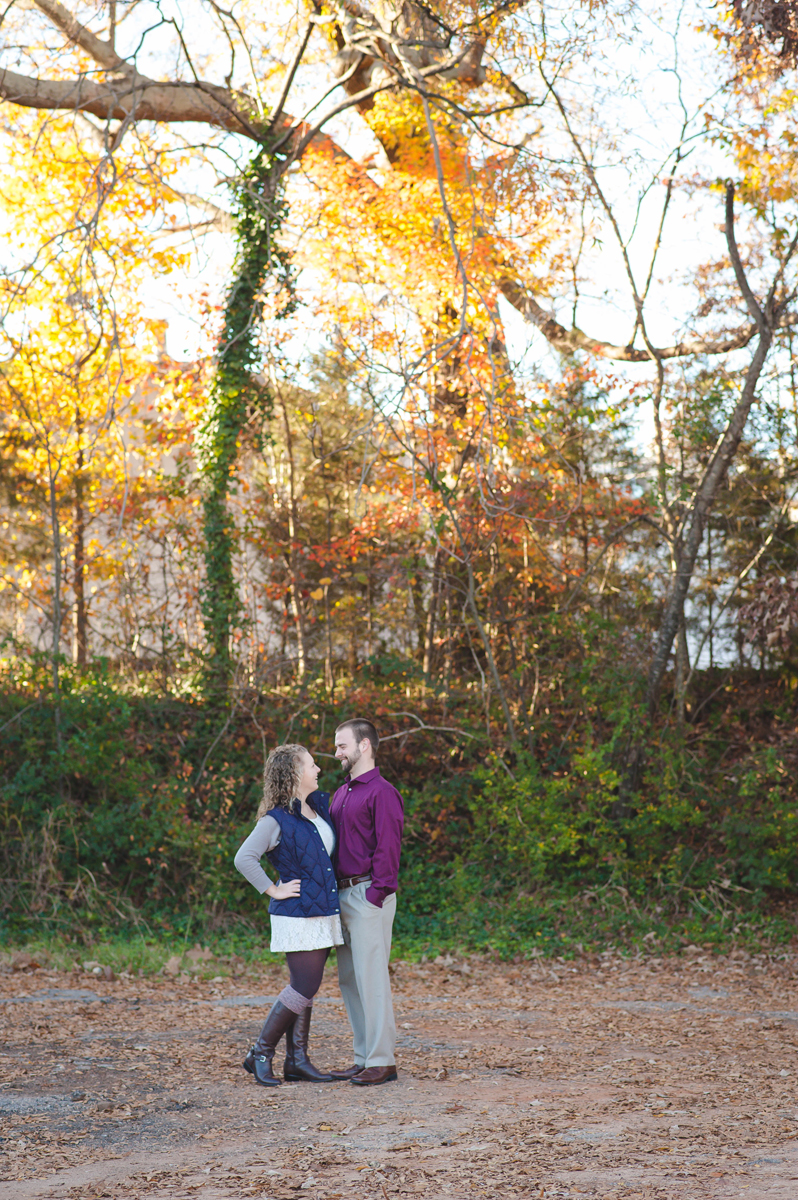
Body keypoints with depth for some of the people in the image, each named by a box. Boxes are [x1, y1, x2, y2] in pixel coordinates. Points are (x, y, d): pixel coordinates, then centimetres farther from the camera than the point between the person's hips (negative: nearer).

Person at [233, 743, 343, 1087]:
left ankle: (297, 1059, 15)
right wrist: (273, 891, -17)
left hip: (324, 913, 8)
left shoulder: (321, 805, 10)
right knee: (304, 987, -8)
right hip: (298, 915, -8)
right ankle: (260, 1054, 2)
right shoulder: (276, 820, -13)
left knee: (306, 987, 10)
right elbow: (244, 858, -22)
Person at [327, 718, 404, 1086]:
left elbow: (387, 850, -15)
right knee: (349, 980, 10)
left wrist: (375, 896, -19)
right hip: (342, 896, 9)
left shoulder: (382, 793, -10)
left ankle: (382, 1061, -5)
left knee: (371, 977, -9)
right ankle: (364, 1058, 16)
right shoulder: (340, 794, 19)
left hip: (369, 896, -9)